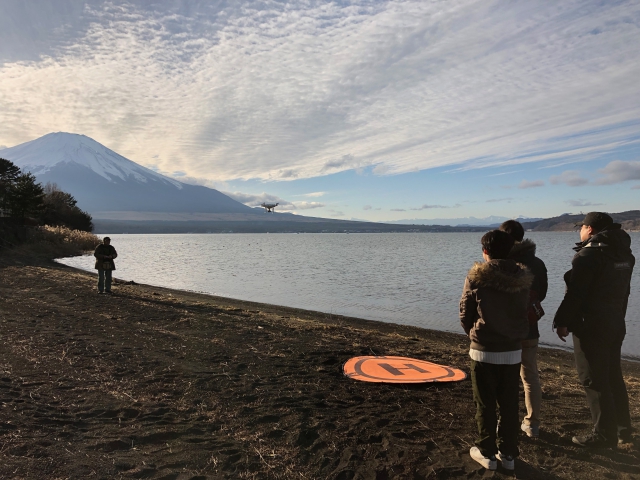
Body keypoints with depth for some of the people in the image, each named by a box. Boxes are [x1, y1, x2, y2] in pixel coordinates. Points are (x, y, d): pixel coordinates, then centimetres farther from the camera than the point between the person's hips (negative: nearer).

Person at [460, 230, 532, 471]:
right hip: (513, 349, 4)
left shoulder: (476, 277, -13)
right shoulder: (523, 278, -2)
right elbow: (525, 312, 6)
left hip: (483, 350, -3)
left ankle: (487, 453, 20)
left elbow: (465, 314, -5)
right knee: (509, 404, 15)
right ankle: (508, 454, 25)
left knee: (485, 404, 9)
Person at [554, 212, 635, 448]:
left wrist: (562, 321, -12)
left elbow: (575, 293, -20)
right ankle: (622, 429, 29)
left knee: (594, 381, 0)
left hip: (591, 326, -9)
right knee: (613, 377, 19)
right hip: (616, 323, 9)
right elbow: (623, 292, 18)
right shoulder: (623, 253, 11)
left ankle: (605, 435, 6)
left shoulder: (589, 254, -17)